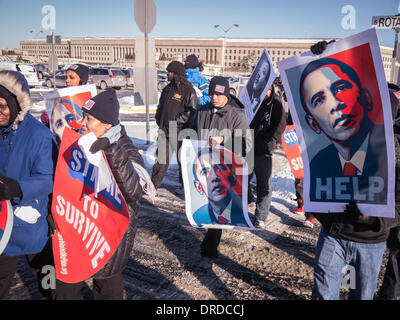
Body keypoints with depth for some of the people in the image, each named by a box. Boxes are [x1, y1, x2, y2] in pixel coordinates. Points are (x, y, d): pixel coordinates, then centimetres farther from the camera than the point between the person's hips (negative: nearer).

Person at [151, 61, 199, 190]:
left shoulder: (188, 90, -9)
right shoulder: (167, 89, 14)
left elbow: (192, 110, -16)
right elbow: (160, 106, 24)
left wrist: (176, 120, -16)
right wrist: (158, 119, 10)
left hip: (179, 131, -6)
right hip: (164, 130, 6)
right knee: (161, 159, 9)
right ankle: (153, 184, 16)